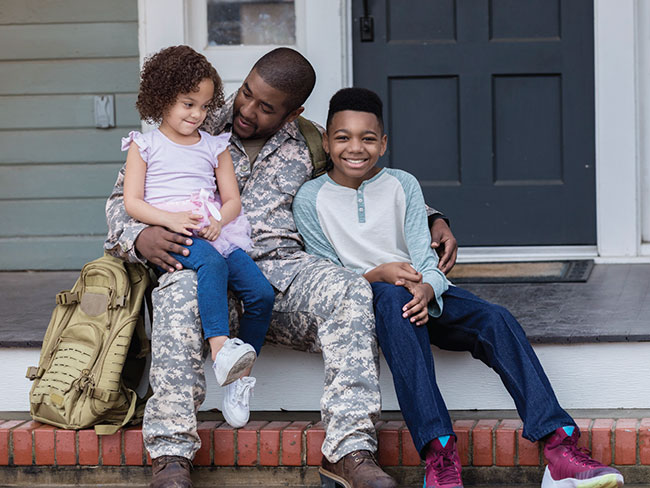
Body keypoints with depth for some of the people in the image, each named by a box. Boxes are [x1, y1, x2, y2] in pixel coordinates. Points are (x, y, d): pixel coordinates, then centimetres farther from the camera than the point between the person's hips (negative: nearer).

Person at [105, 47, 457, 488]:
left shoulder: (308, 149, 18)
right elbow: (124, 198, 14)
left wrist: (433, 220, 14)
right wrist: (139, 237, -10)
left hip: (281, 265, 2)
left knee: (350, 291, -32)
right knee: (179, 291, -39)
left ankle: (350, 447, -37)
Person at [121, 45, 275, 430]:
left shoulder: (215, 147, 19)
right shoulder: (145, 146, 10)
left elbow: (232, 200, 15)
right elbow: (132, 202, 2)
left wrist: (218, 221, -9)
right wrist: (171, 219, -16)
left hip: (217, 232, 4)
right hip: (168, 236, -4)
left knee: (262, 292, -18)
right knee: (210, 263, -39)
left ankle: (240, 377, -8)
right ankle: (221, 348, -50)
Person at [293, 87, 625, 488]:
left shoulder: (403, 185, 8)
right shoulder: (311, 200, 3)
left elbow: (425, 261, 0)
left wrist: (427, 289, -24)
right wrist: (376, 274, -18)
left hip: (426, 297, 3)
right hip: (363, 303, -3)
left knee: (496, 319, -25)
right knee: (393, 297, -39)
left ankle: (561, 452, -38)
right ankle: (438, 454, -49)